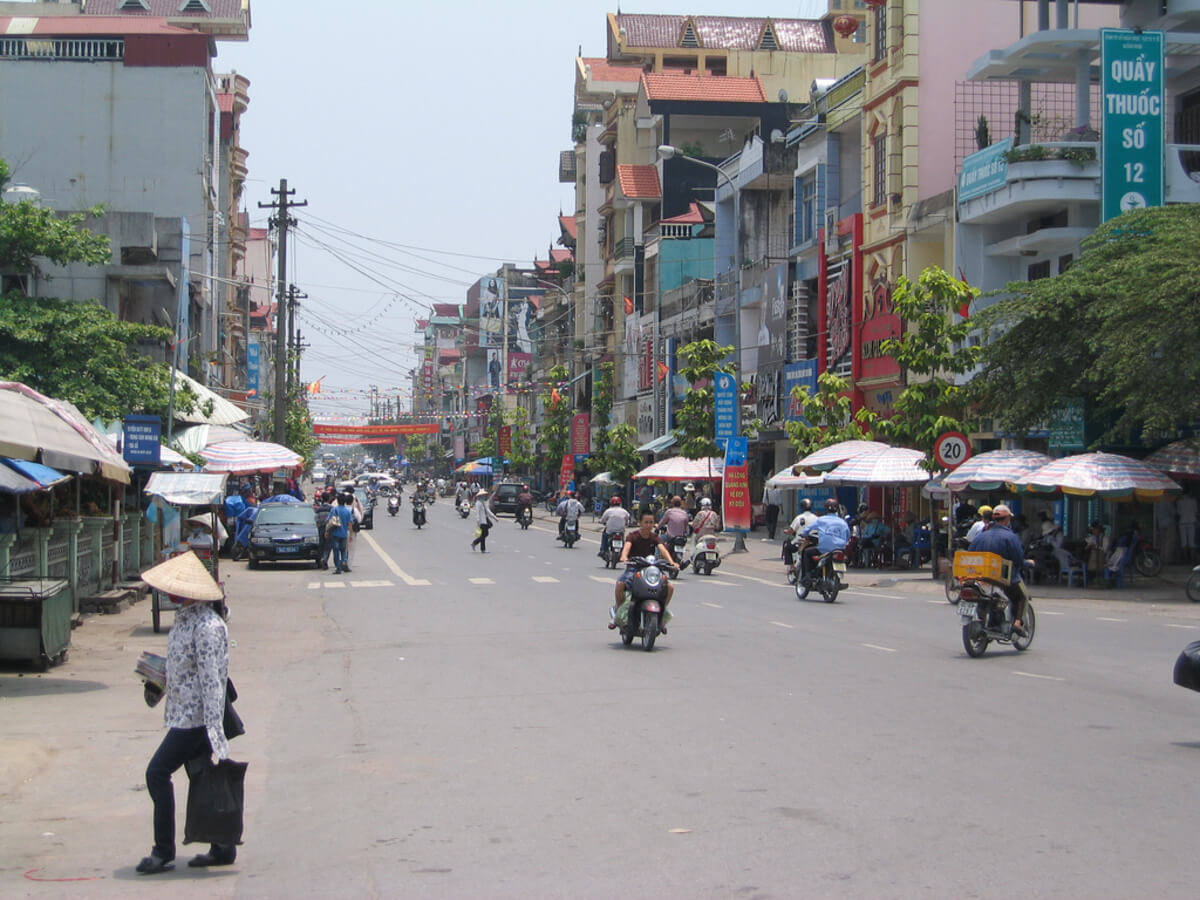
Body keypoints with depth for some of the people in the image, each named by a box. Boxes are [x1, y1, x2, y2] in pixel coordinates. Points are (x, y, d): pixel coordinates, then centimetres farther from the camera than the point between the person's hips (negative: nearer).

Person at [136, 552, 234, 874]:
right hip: (183, 713, 10)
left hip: (195, 717, -10)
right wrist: (159, 686, 11)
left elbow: (210, 679, -23)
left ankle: (163, 851, -1)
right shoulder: (184, 618, 10)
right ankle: (222, 849, 20)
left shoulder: (207, 626, -21)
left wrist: (214, 727, -24)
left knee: (158, 773, -8)